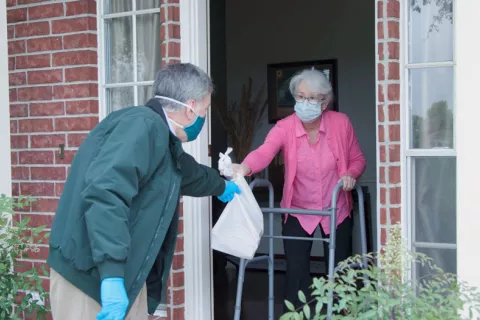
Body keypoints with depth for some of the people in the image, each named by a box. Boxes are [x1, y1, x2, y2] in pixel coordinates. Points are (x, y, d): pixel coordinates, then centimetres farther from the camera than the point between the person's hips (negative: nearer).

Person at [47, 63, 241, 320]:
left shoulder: (162, 137, 15)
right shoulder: (144, 125, -18)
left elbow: (188, 172, 38)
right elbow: (105, 193, -31)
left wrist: (221, 186, 57)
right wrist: (112, 276, -36)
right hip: (91, 275, -10)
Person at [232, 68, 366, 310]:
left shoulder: (341, 123, -10)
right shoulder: (284, 128, -16)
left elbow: (357, 159, 2)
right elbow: (264, 152, -35)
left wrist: (351, 174, -20)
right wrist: (244, 168, -56)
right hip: (298, 212, -1)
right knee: (296, 274, 0)